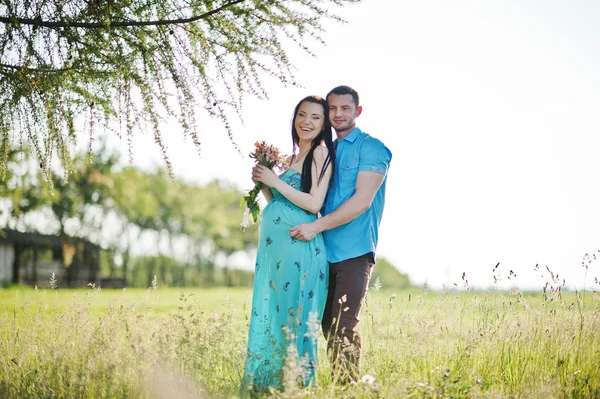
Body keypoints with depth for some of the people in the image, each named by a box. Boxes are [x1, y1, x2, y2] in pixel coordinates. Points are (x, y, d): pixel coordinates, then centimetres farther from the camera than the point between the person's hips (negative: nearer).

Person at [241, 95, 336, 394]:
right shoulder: (294, 157, 20)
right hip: (273, 246, 9)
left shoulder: (320, 152, -5)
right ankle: (265, 385, 17)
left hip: (298, 247, -9)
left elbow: (314, 204, -15)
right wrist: (263, 183, 8)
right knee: (268, 315, 10)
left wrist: (276, 181, -11)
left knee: (292, 318, -6)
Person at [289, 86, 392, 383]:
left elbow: (362, 201, -14)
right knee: (328, 326, 8)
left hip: (353, 251, -7)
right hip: (325, 251, 7)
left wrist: (317, 227, -17)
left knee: (344, 327, -10)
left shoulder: (371, 148, -4)